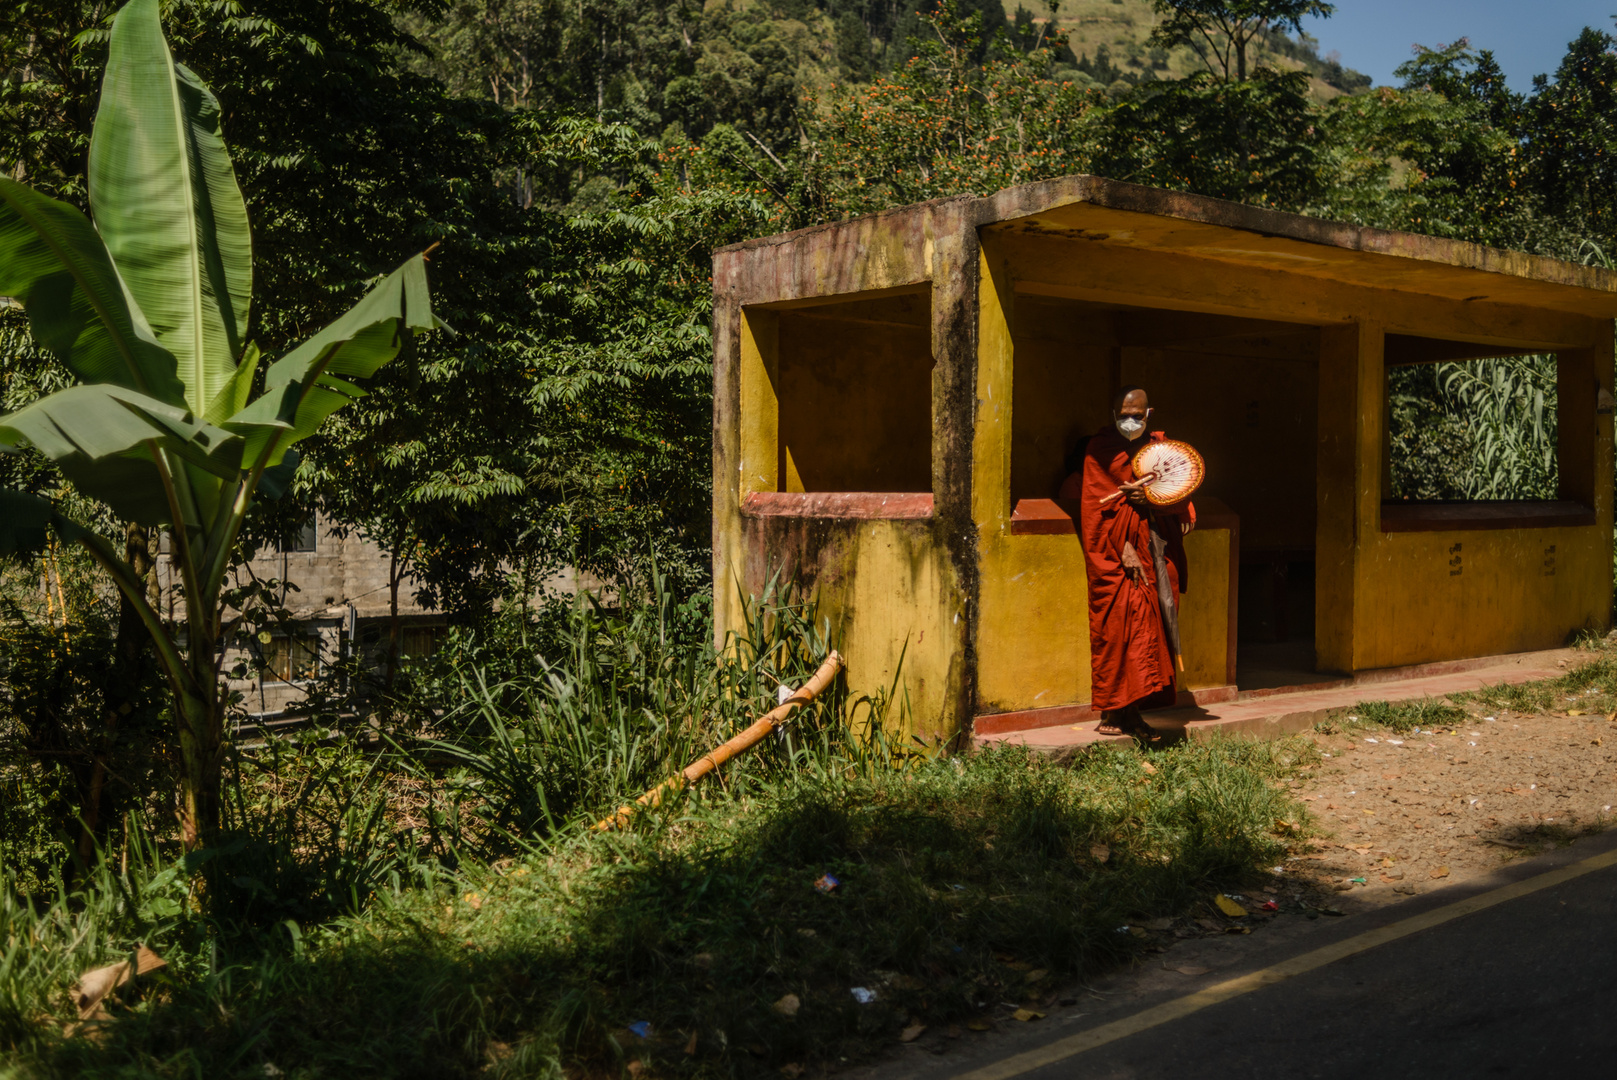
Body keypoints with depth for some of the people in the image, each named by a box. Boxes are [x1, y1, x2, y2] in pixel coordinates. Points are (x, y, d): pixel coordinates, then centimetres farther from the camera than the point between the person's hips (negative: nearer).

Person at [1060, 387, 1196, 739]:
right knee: (1121, 626, -10)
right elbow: (1097, 505, -7)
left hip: (1156, 548, 5)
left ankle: (1128, 710, 6)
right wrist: (1124, 549, -15)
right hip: (1116, 552, -5)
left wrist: (1149, 497, -15)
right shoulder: (1100, 449, -1)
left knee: (1152, 626, 2)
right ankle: (1115, 713, -8)